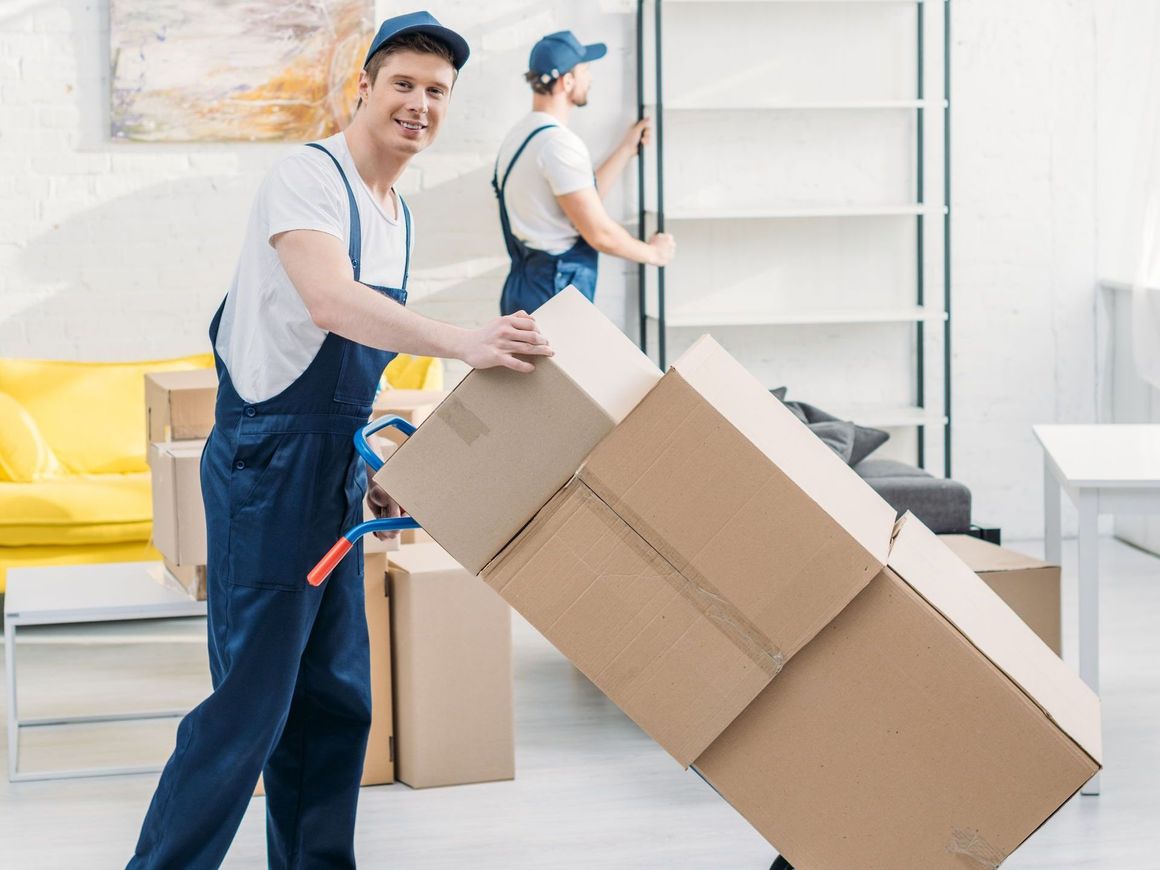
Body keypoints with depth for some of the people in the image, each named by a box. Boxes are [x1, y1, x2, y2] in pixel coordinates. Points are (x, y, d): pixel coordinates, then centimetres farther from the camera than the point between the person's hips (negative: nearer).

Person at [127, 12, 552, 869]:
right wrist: (464, 343, -42)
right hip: (269, 465, -9)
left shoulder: (399, 215, 13)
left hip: (333, 472, 9)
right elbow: (330, 303, -32)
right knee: (251, 700, -8)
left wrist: (367, 468, 16)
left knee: (336, 699, 12)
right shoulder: (309, 180, -14)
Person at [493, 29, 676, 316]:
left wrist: (628, 148, 28)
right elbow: (600, 234, -16)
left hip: (524, 289, 10)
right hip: (556, 293, -10)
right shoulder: (559, 143, -16)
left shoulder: (521, 135, 15)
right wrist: (652, 252, 1)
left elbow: (584, 200, 20)